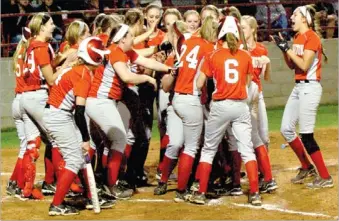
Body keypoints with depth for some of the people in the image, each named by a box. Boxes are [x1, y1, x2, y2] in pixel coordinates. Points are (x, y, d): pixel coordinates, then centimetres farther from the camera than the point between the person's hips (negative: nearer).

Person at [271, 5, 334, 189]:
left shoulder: (311, 37, -13)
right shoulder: (297, 38, 13)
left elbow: (304, 65, -21)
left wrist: (287, 48, -16)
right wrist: (283, 48, 4)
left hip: (309, 87, -9)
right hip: (298, 87, 9)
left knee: (306, 135, -9)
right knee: (286, 129, 10)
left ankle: (325, 177, -1)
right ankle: (307, 168, 24)